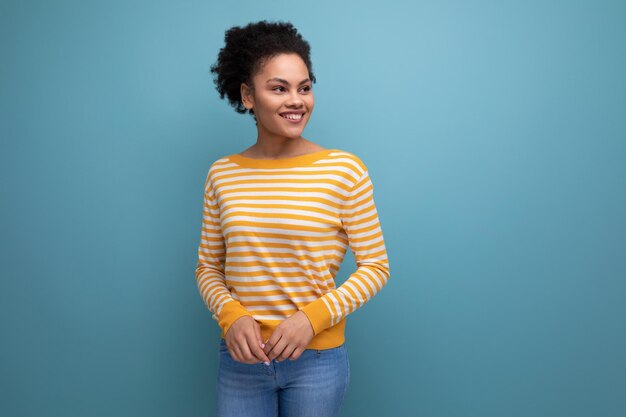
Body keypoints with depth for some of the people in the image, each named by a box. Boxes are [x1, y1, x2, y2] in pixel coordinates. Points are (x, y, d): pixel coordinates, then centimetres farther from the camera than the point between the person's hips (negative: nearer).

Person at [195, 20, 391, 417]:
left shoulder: (345, 170, -11)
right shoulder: (221, 175, -2)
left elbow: (376, 267, -7)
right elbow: (208, 269, 5)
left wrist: (313, 317, -18)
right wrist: (231, 316, -13)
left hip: (317, 358, -2)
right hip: (241, 357, 2)